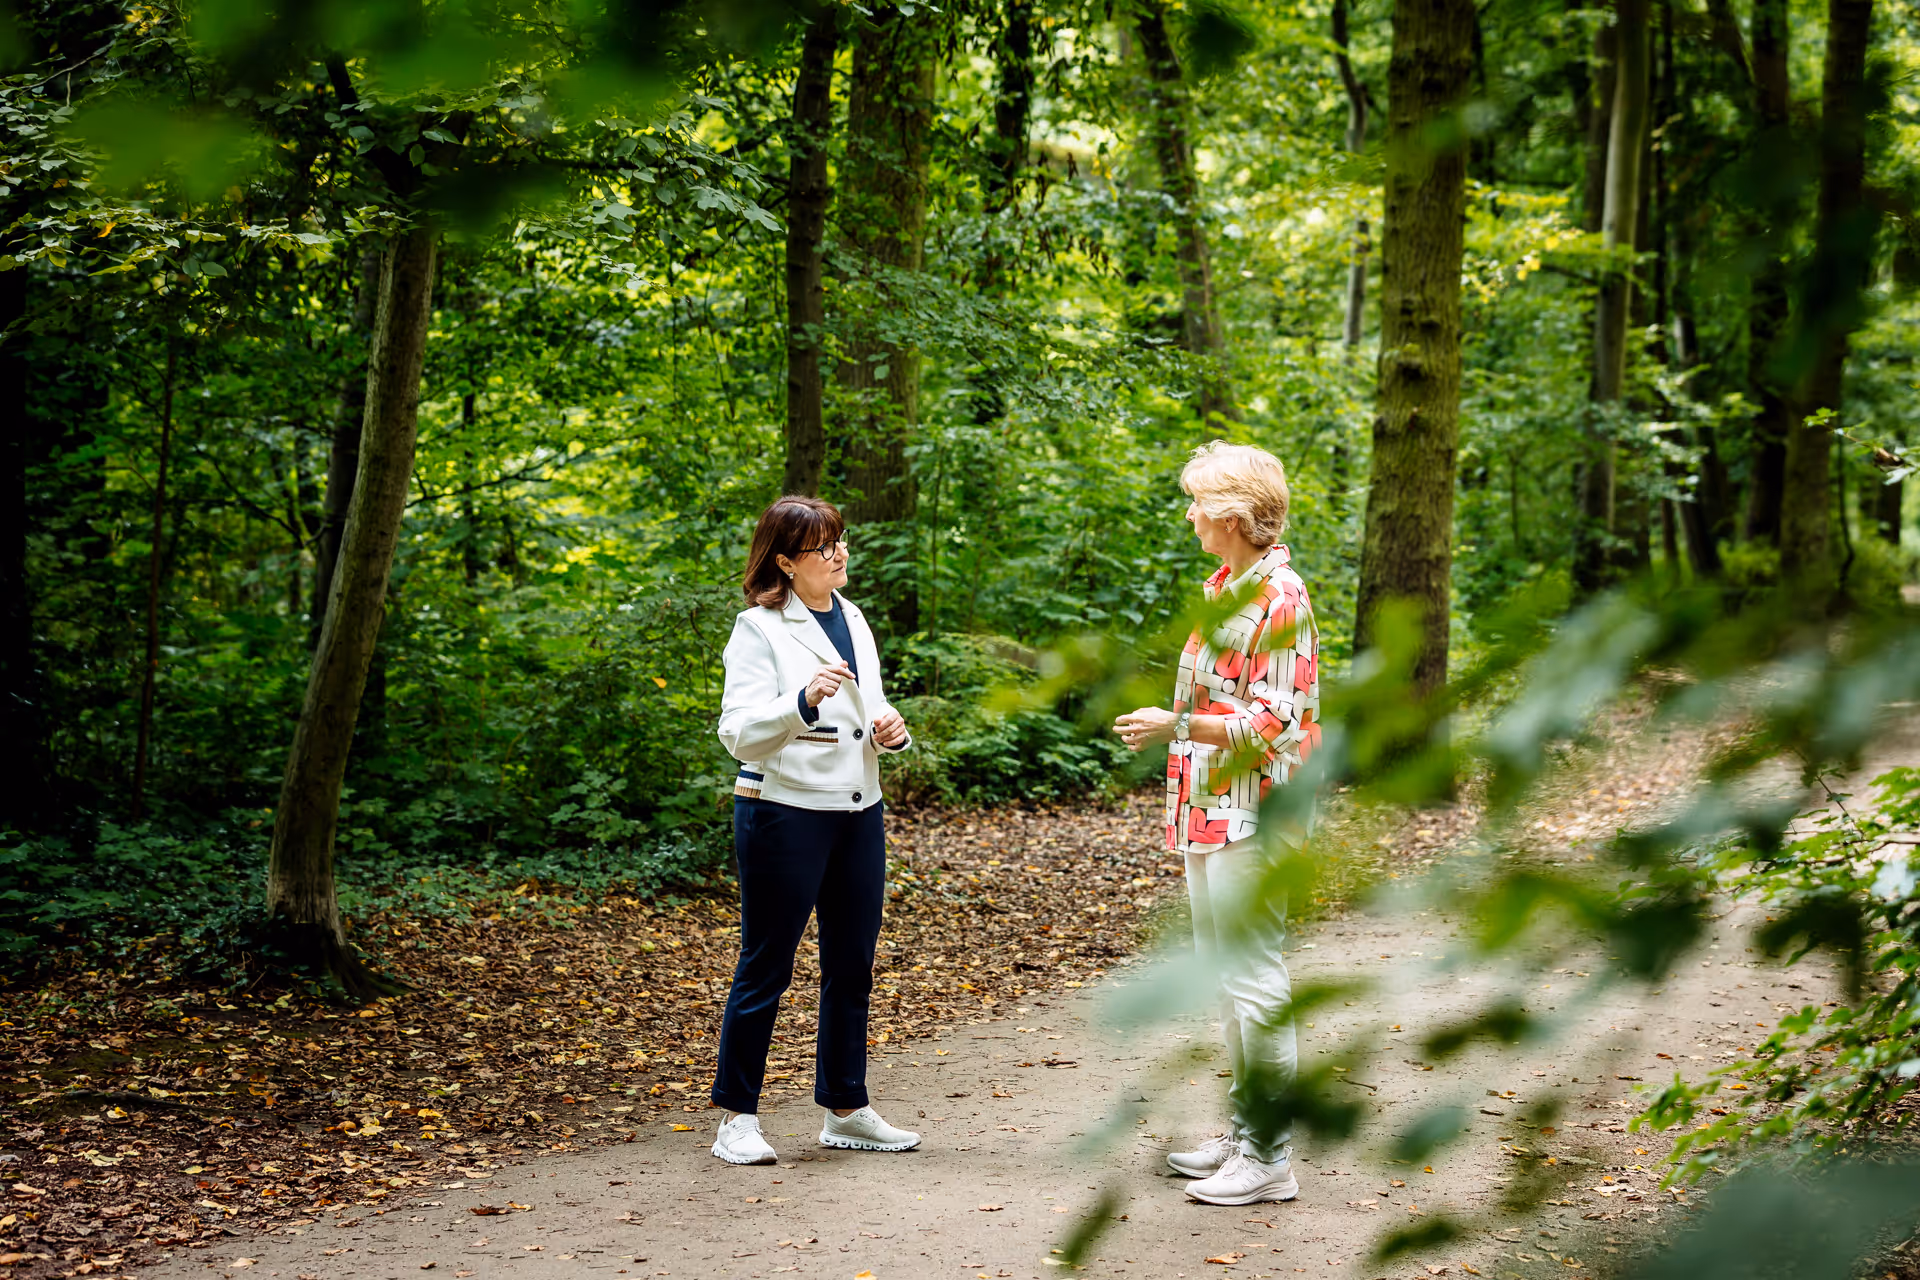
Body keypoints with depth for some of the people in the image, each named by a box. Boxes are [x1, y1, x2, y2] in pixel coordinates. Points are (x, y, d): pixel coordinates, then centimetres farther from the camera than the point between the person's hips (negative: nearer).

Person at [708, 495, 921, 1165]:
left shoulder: (852, 620, 13)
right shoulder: (760, 629, -10)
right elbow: (737, 731, -18)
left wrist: (892, 731, 2)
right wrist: (804, 702, -34)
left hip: (858, 811, 7)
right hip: (785, 812, -7)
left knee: (852, 964, 11)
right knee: (766, 966, -1)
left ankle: (845, 1109, 21)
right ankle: (737, 1119, 7)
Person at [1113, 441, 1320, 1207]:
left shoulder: (1278, 598, -16)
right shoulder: (1224, 589, 14)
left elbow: (1274, 725, -20)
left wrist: (1176, 726, -18)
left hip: (1251, 817, -10)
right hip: (1209, 814, 10)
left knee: (1254, 982, -6)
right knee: (1223, 976, 16)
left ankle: (1270, 1157, 1)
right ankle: (1244, 1133, 26)